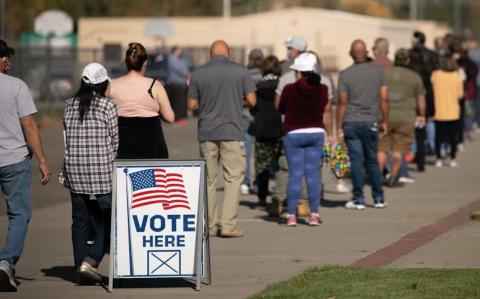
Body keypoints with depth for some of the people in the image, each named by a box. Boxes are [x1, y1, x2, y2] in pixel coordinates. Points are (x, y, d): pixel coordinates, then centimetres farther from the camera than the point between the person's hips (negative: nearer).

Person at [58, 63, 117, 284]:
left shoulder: (70, 105, 7)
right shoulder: (107, 106, -6)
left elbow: (67, 139, 10)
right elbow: (114, 141, -1)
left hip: (75, 171, 4)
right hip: (102, 170, -4)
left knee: (80, 220, 9)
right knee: (106, 220, 3)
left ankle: (81, 269, 9)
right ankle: (91, 261, -12)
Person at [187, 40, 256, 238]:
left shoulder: (198, 74, 2)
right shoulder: (241, 72, -1)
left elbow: (192, 105, 2)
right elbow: (251, 101, -1)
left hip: (207, 132, 2)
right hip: (231, 132, -2)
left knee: (209, 179, 9)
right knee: (233, 178, 0)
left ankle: (210, 225, 10)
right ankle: (228, 225, -9)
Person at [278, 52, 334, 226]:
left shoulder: (289, 90, -10)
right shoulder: (322, 89, -2)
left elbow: (280, 109, 4)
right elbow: (328, 112, 7)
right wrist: (330, 134, 17)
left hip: (293, 134, -2)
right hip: (316, 133, 2)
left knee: (295, 174, 0)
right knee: (313, 173, 5)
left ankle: (291, 215, -1)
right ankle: (314, 215, 3)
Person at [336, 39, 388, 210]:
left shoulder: (345, 74, -6)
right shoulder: (378, 72, 1)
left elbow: (342, 103, -7)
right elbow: (384, 99, 1)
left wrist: (339, 127, -2)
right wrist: (385, 121, 10)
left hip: (351, 123, -2)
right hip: (371, 122, 2)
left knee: (356, 161, 0)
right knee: (372, 160, 13)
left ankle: (359, 199, 0)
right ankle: (379, 199, 15)